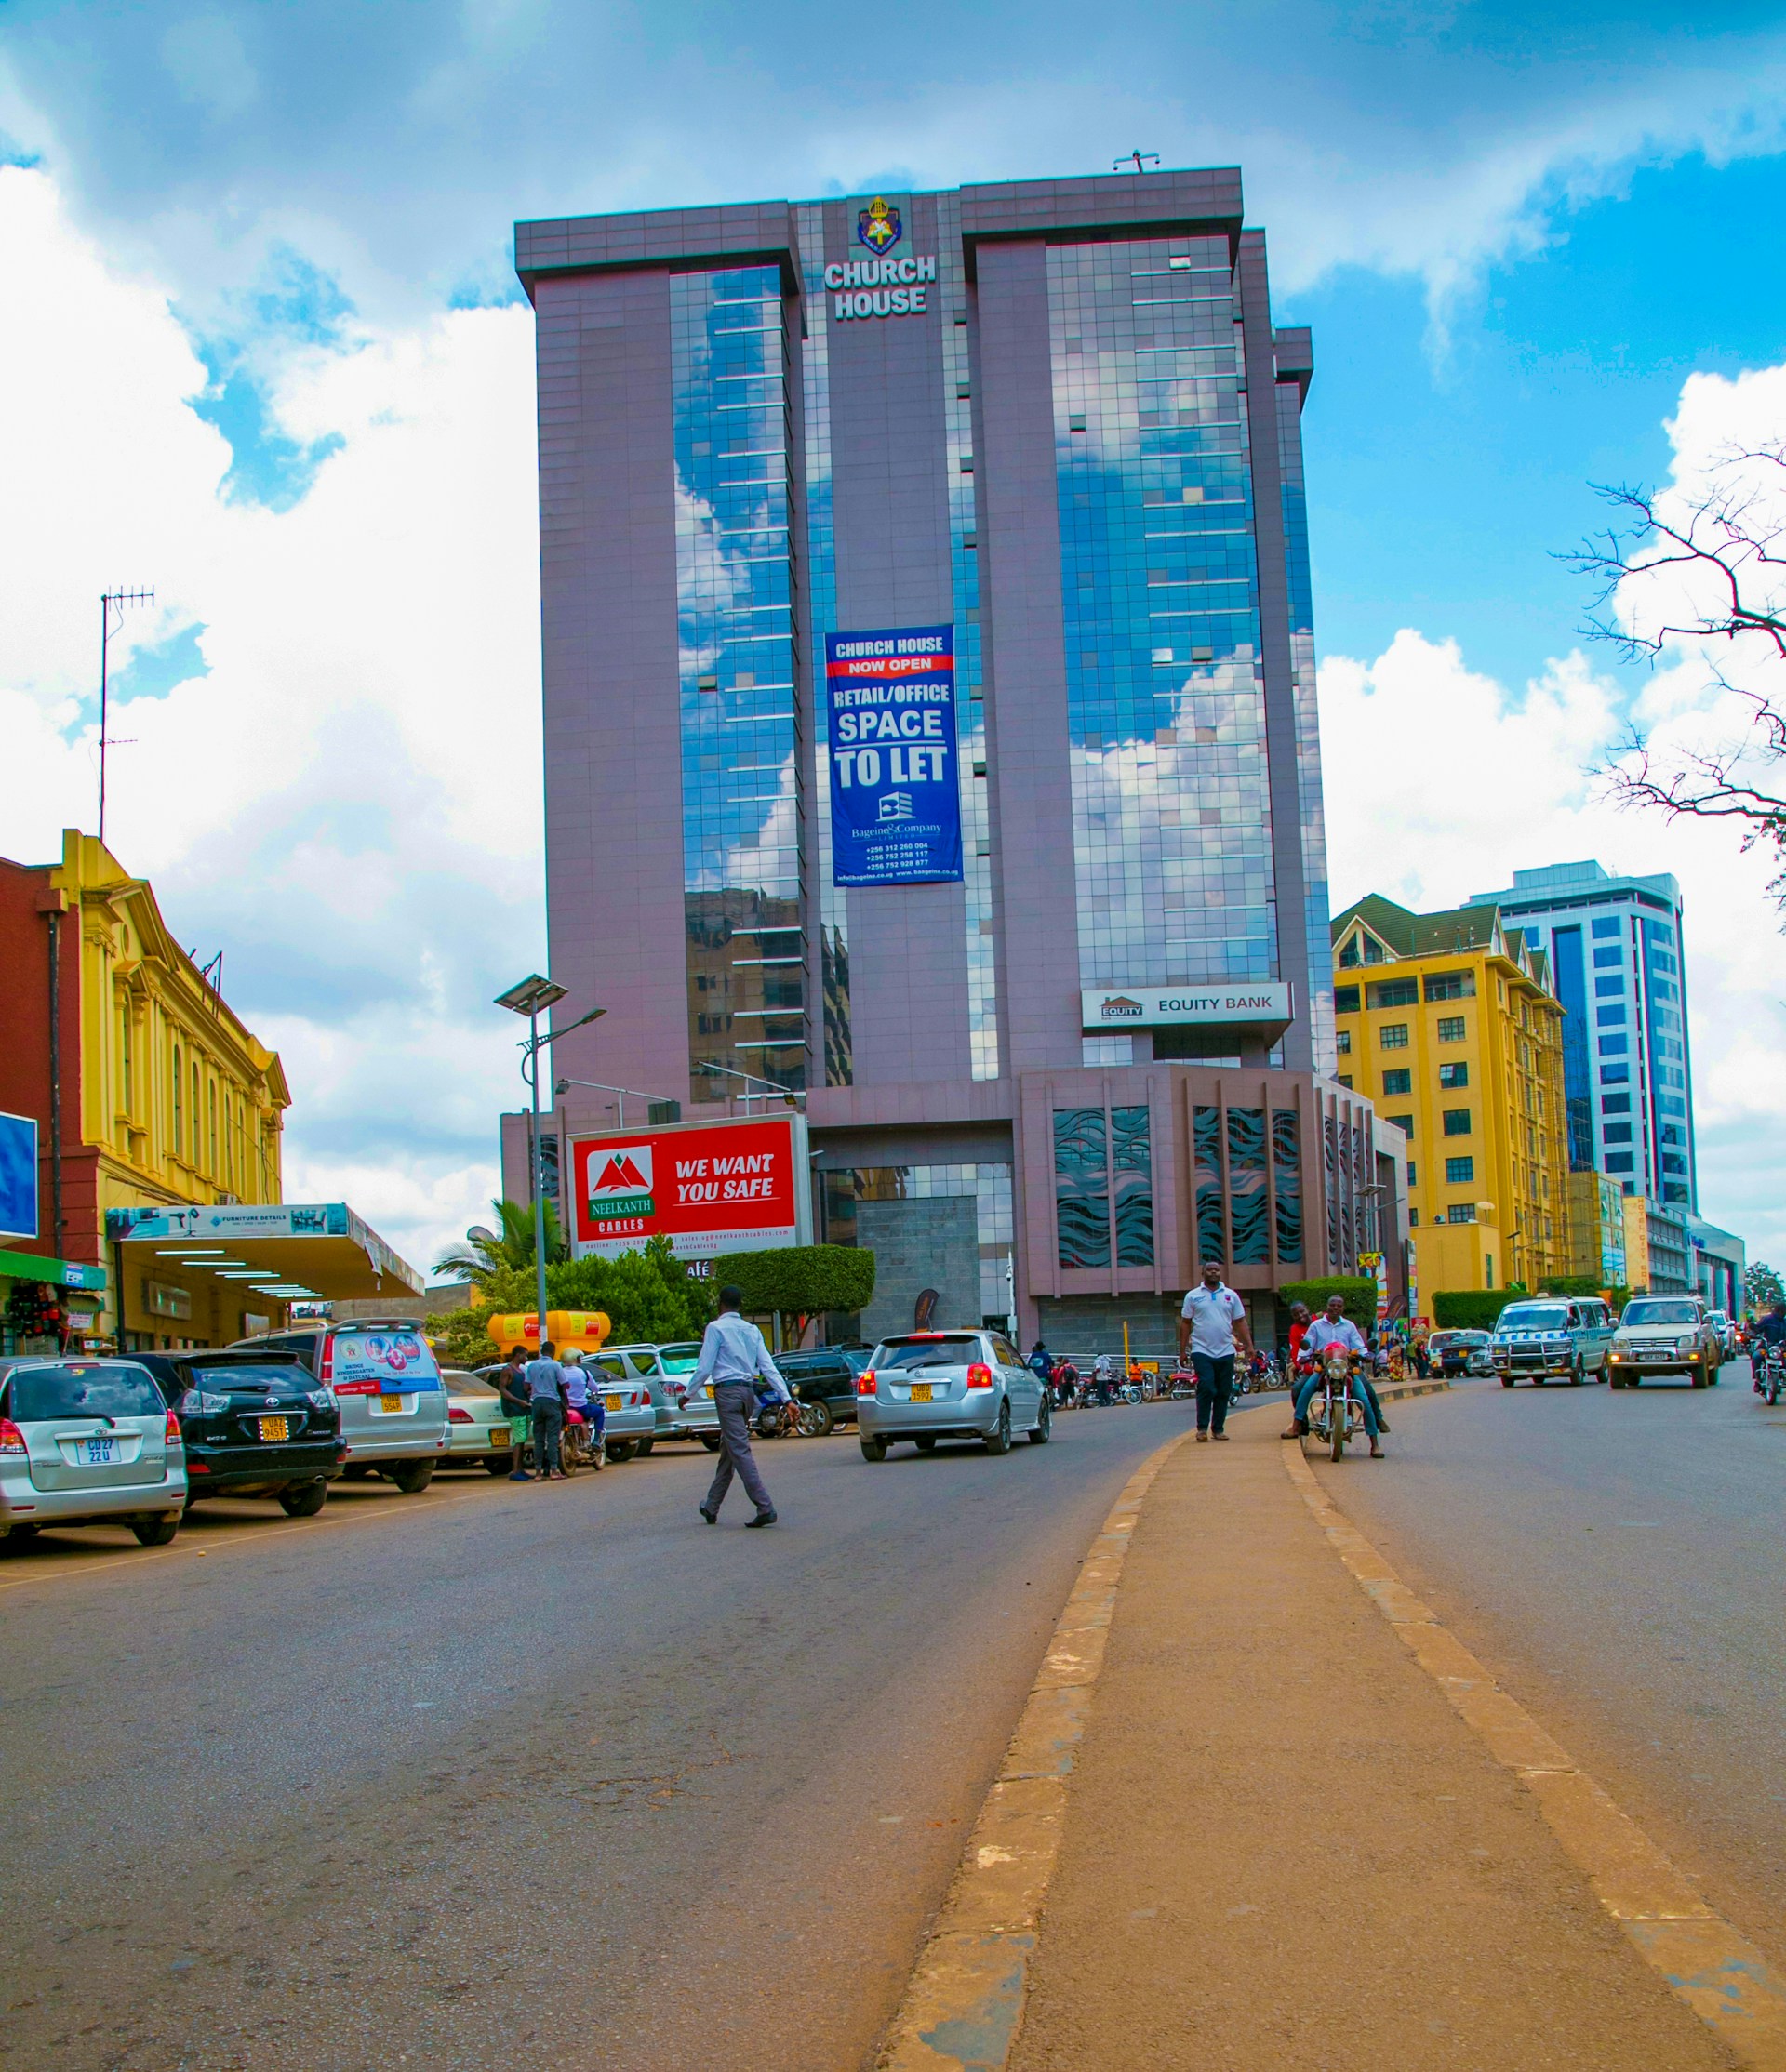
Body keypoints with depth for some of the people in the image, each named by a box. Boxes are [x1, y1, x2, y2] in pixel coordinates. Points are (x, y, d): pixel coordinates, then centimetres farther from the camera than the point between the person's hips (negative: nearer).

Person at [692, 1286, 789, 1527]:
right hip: (748, 1391, 7)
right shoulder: (752, 1330, 12)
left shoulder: (716, 1328, -5)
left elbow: (704, 1366, -7)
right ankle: (712, 1508, 28)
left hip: (728, 1392, -7)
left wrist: (689, 1393, 4)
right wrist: (787, 1398, 2)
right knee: (728, 1451, 17)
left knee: (740, 1451, -10)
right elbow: (769, 1367, 6)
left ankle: (765, 1508, -18)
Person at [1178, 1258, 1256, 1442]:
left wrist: (1249, 1345, 0)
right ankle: (1202, 1428, -3)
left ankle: (1218, 1428, 13)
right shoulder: (1192, 1296, 4)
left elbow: (1240, 1322, 10)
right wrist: (1182, 1351, 3)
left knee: (1223, 1392, 5)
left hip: (1225, 1351, 3)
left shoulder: (1230, 1295, 9)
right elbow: (1185, 1324, 6)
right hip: (1202, 1351, -3)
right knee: (1206, 1389, -12)